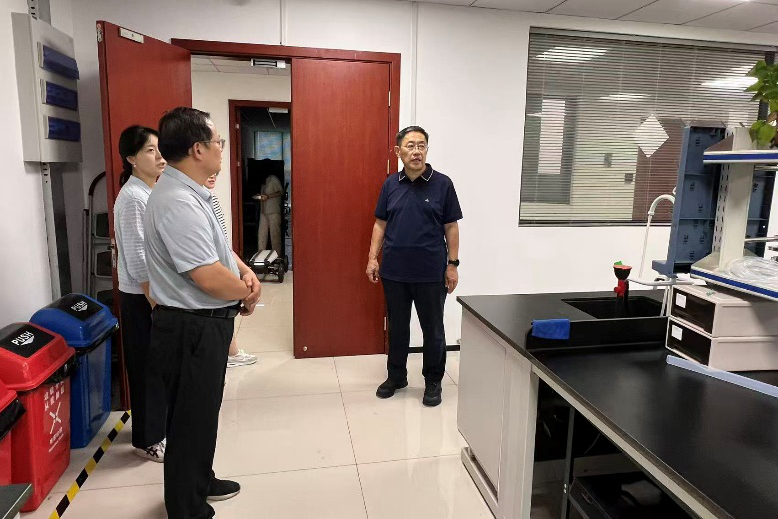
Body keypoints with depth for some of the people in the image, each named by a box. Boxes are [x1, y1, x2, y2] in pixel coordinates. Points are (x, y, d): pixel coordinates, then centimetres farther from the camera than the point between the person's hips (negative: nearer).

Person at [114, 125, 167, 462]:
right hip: (142, 297, -9)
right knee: (148, 367, 4)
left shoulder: (153, 192, 10)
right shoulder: (133, 198, -18)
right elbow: (138, 261, -21)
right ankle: (147, 441, 20)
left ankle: (158, 427, 35)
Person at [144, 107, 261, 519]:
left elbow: (217, 247, 17)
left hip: (203, 323, 10)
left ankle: (200, 482, 46)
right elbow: (209, 277, -29)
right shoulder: (178, 202, -26)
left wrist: (245, 271, -1)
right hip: (192, 329, -10)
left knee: (202, 412, 25)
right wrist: (248, 294, -10)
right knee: (192, 420, 7)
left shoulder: (189, 192, 8)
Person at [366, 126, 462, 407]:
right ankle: (396, 376, 33)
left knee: (433, 329, 9)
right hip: (394, 271, 3)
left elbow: (451, 227, -1)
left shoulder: (442, 184, -4)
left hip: (431, 273, -2)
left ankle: (433, 382, 27)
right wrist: (372, 258, 2)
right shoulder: (391, 184, 4)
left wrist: (452, 264, -4)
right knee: (397, 326, 15)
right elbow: (380, 224, 9)